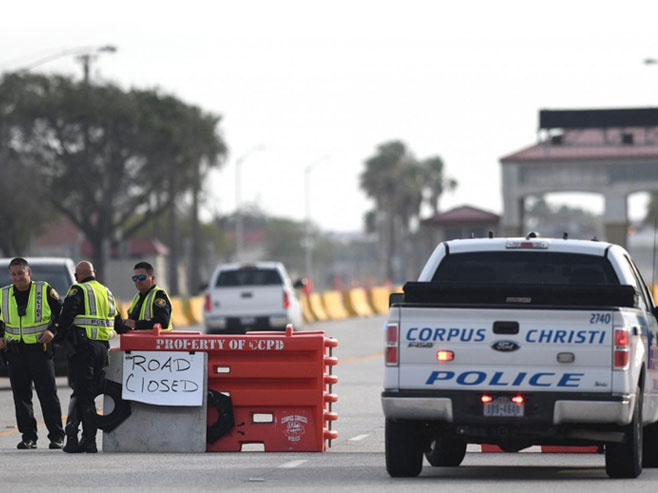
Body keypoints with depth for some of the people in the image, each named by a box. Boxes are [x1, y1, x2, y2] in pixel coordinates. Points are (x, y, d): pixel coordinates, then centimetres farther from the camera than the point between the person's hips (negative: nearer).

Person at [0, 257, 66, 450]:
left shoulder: (45, 291, -1)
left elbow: (63, 314, 4)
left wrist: (53, 331, -10)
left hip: (40, 350, -4)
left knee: (48, 394, -3)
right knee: (21, 396, 4)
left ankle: (56, 436, 1)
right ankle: (28, 437, 10)